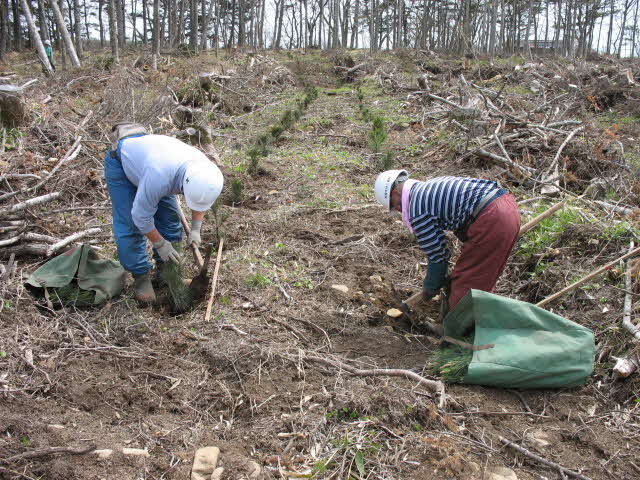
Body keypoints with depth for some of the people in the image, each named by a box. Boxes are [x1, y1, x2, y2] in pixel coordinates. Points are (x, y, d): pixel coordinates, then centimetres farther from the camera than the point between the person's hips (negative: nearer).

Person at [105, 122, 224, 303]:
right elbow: (141, 216, -30)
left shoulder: (203, 168, -26)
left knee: (169, 218, 3)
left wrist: (195, 229, -9)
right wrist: (159, 243, -20)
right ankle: (141, 277, 3)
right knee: (129, 226, -12)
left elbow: (200, 202, -2)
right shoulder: (159, 177, -45)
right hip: (120, 162, -6)